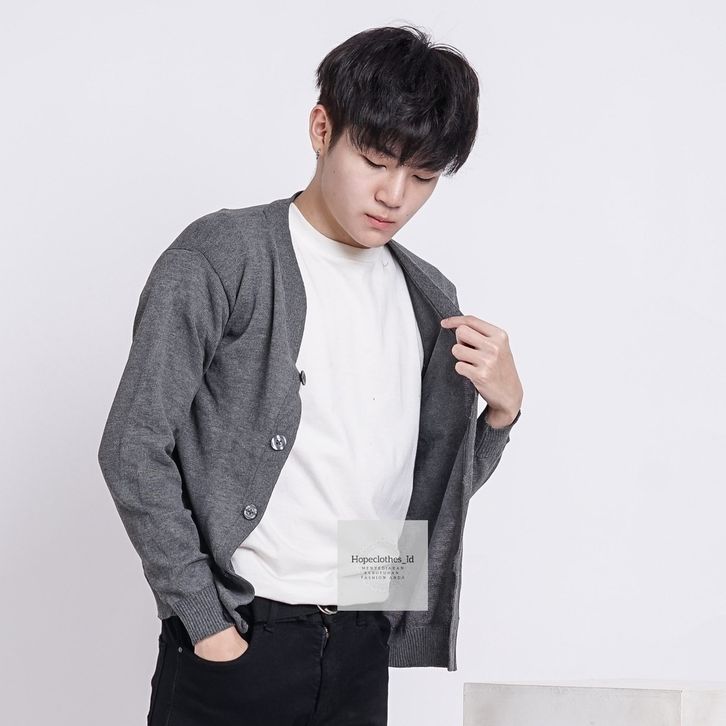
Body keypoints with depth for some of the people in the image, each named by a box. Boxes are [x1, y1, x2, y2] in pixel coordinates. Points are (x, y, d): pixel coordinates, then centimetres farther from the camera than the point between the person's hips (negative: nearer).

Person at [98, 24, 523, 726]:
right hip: (233, 644, -5)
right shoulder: (221, 258, -7)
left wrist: (502, 406, -3)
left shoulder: (430, 297, 9)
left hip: (363, 656, 5)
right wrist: (206, 623, -12)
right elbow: (133, 449, -11)